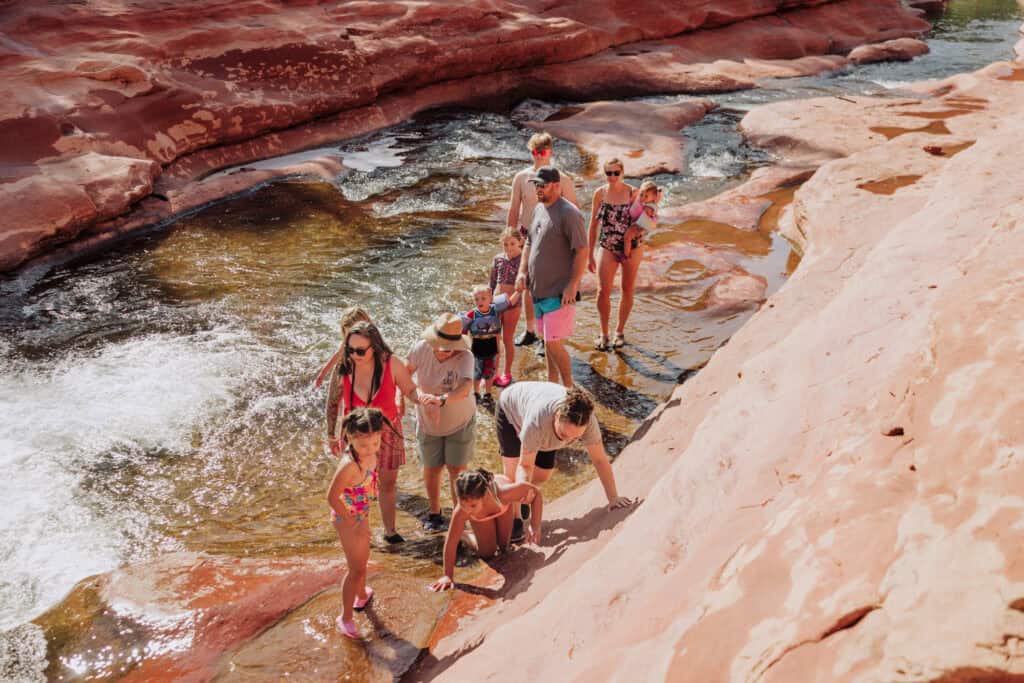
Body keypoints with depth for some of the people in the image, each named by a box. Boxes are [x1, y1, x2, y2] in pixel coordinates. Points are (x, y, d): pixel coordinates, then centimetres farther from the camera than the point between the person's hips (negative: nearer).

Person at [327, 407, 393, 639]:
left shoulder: (368, 452, -13)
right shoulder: (349, 465, -37)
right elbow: (332, 497, -33)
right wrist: (354, 525, -22)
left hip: (361, 514, 8)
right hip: (348, 518, -8)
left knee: (363, 558, 29)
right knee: (356, 568, 3)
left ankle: (362, 594, 55)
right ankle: (345, 618, 20)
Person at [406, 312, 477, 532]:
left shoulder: (465, 357, -29)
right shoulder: (421, 348, -21)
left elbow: (465, 389, -45)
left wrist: (442, 400, -62)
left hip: (460, 422, -2)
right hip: (428, 423, 2)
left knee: (457, 468, 5)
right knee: (432, 468, 12)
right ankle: (434, 514, 33)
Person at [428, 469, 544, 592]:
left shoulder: (503, 493, -49)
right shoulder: (461, 511, -46)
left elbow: (536, 493, -34)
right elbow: (451, 541, -35)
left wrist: (535, 527, -40)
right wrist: (448, 576, -32)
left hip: (502, 504, 1)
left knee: (503, 547, 13)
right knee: (487, 552, -1)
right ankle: (463, 537, 25)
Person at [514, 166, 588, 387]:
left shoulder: (568, 213, -15)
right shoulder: (538, 209, 11)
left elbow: (582, 251, -18)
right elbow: (529, 244, 21)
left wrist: (572, 285, -21)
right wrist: (522, 272, 9)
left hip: (559, 292, -8)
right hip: (538, 289, 8)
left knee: (554, 342, -9)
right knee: (548, 340, 17)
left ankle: (569, 387, 6)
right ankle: (552, 381, 31)